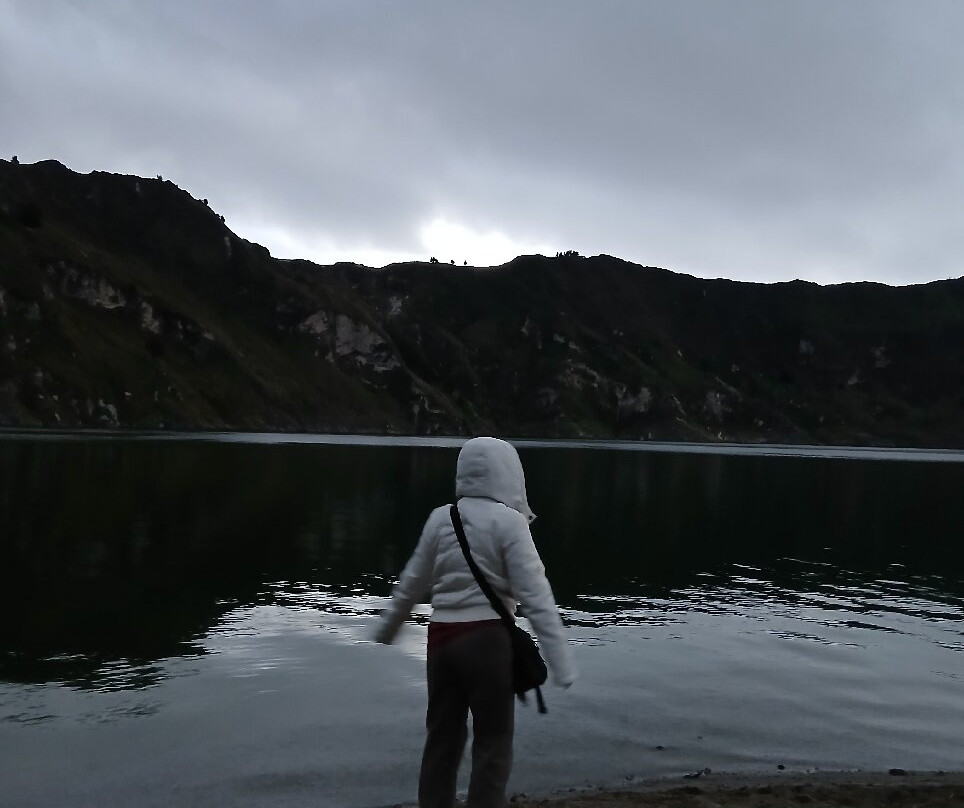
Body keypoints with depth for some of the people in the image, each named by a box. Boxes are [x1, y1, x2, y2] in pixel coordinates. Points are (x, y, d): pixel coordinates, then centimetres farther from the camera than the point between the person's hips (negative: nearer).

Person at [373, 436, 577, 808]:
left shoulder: (440, 517, 6)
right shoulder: (508, 522, -9)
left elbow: (412, 582, 15)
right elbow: (535, 595, -15)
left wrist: (387, 627, 30)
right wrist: (560, 660, -15)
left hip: (441, 636, 6)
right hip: (487, 638, -5)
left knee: (442, 737, 16)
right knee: (492, 743, 7)